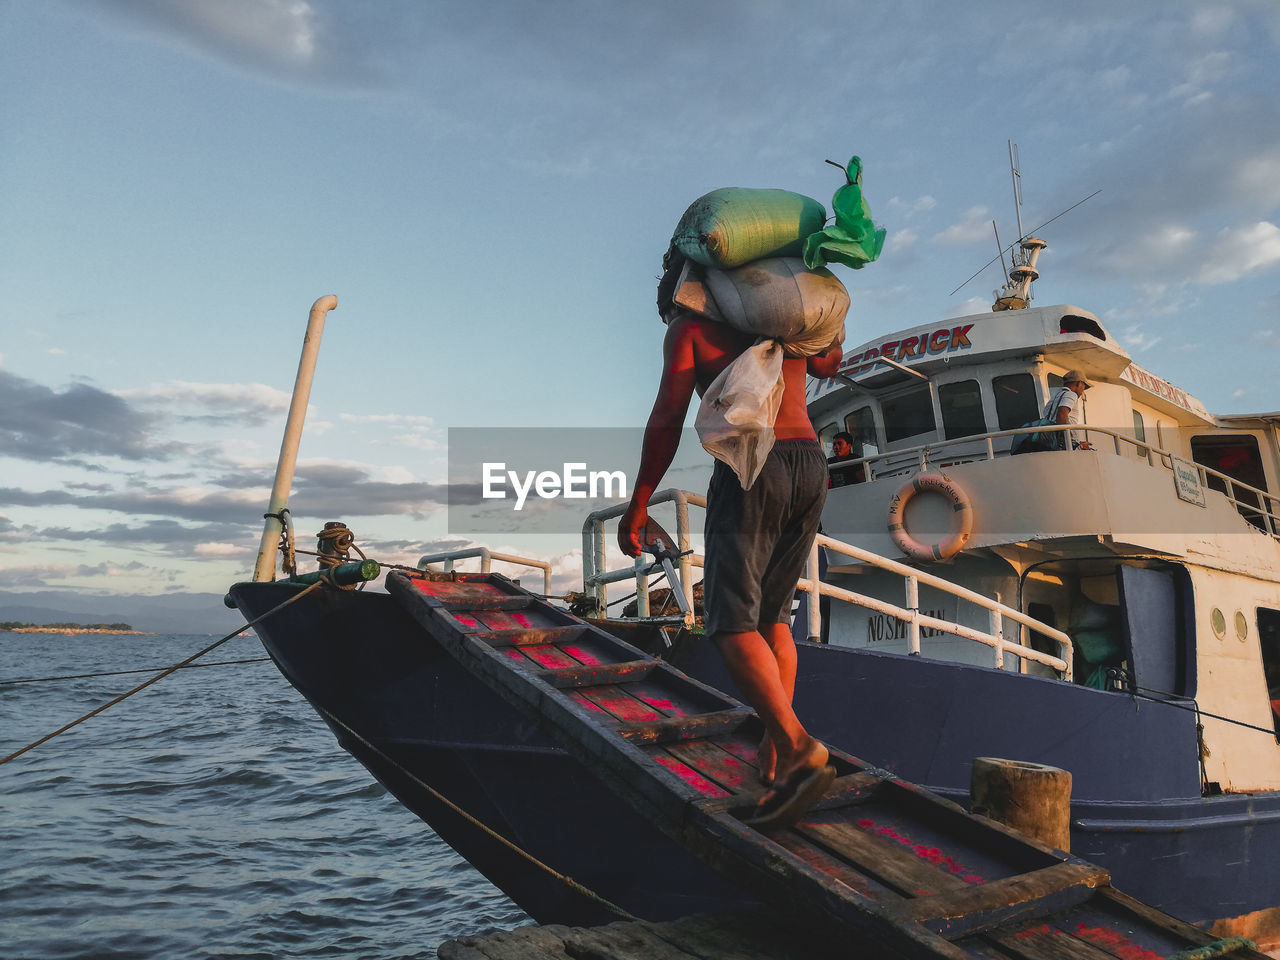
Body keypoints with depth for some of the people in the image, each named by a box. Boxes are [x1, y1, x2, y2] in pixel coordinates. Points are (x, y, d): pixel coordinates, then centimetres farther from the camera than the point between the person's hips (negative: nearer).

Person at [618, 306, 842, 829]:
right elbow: (830, 363, 42)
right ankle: (775, 749, 13)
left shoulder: (687, 328, 10)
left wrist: (637, 506, 2)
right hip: (811, 465, 6)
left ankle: (798, 748, -28)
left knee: (733, 626, -9)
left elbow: (667, 419, -1)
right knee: (772, 615, 17)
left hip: (749, 466, -6)